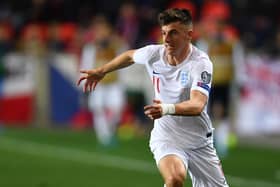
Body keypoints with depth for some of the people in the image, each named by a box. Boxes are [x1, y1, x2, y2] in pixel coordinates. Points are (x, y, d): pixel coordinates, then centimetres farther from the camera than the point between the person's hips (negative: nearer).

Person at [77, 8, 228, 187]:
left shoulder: (201, 63, -21)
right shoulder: (154, 53, -9)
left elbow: (197, 105, -38)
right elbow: (130, 56, 18)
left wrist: (167, 109, -55)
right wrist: (101, 71, 24)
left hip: (199, 142, 0)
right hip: (166, 138, 0)